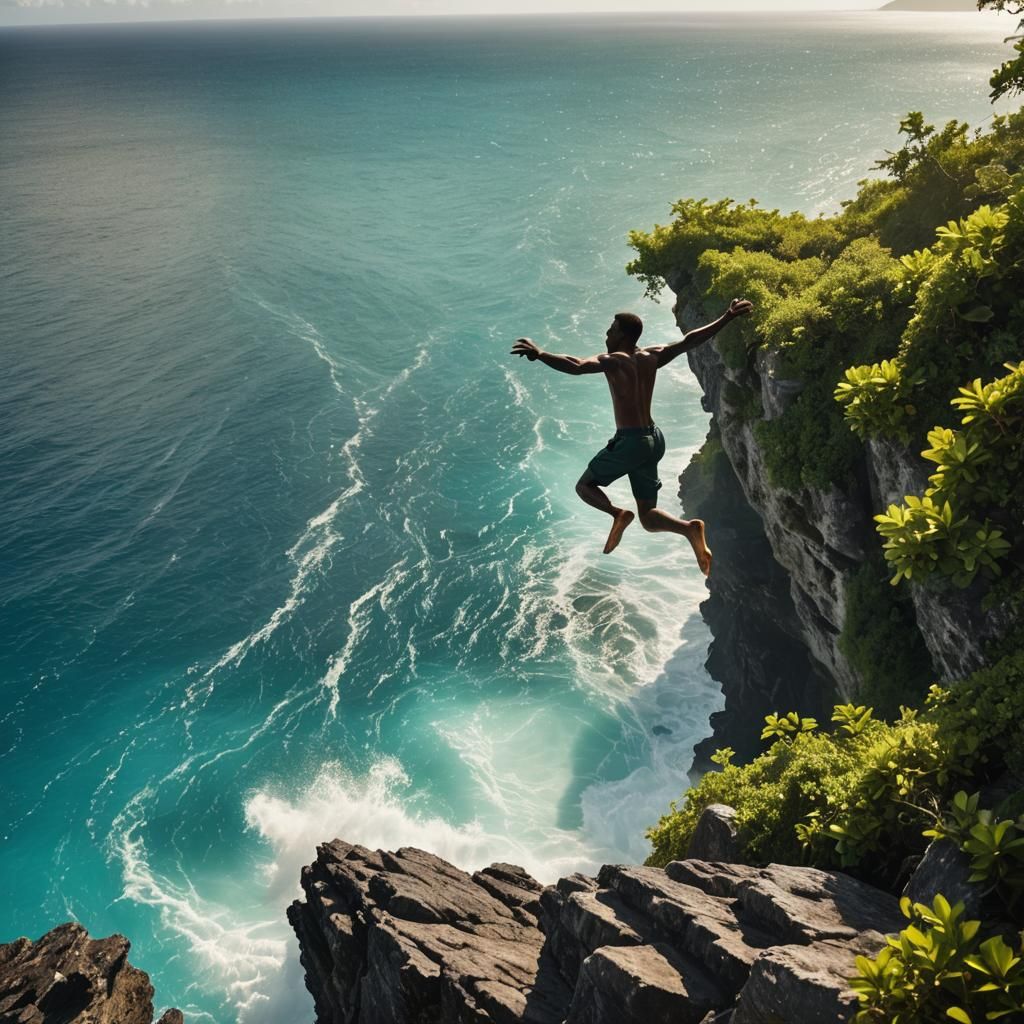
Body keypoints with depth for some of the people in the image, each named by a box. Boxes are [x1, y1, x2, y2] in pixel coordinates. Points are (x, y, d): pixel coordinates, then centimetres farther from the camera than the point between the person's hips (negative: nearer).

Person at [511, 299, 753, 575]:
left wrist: (539, 354, -34)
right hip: (654, 440, 7)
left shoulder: (613, 361, -11)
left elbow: (577, 366, -27)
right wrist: (727, 317, 15)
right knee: (648, 516, 14)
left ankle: (617, 513, -12)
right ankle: (689, 527, -14)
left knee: (585, 486, 16)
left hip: (629, 441, -7)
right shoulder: (652, 357, 6)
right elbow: (689, 341, 8)